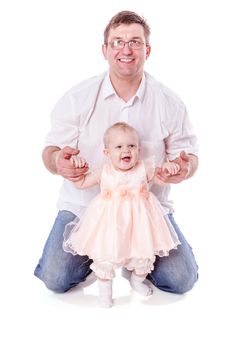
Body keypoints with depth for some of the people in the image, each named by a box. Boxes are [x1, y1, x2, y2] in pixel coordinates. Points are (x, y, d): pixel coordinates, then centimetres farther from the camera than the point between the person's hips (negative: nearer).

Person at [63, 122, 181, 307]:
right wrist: (77, 166, -13)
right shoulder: (103, 172, -5)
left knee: (144, 255, 12)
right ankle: (105, 289, 29)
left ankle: (137, 280, 43)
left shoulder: (144, 169, -5)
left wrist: (168, 167, -18)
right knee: (105, 256, 3)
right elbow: (81, 183, 4)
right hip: (110, 221, -1)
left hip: (139, 219, 1)